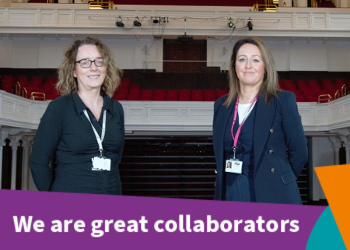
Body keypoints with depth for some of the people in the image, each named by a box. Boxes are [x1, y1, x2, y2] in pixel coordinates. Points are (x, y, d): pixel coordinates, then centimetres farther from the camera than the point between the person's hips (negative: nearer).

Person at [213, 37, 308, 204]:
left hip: (271, 197, -4)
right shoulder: (221, 105, 11)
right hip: (230, 195, 4)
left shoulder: (283, 100, -2)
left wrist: (279, 180, 6)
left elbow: (299, 151, -1)